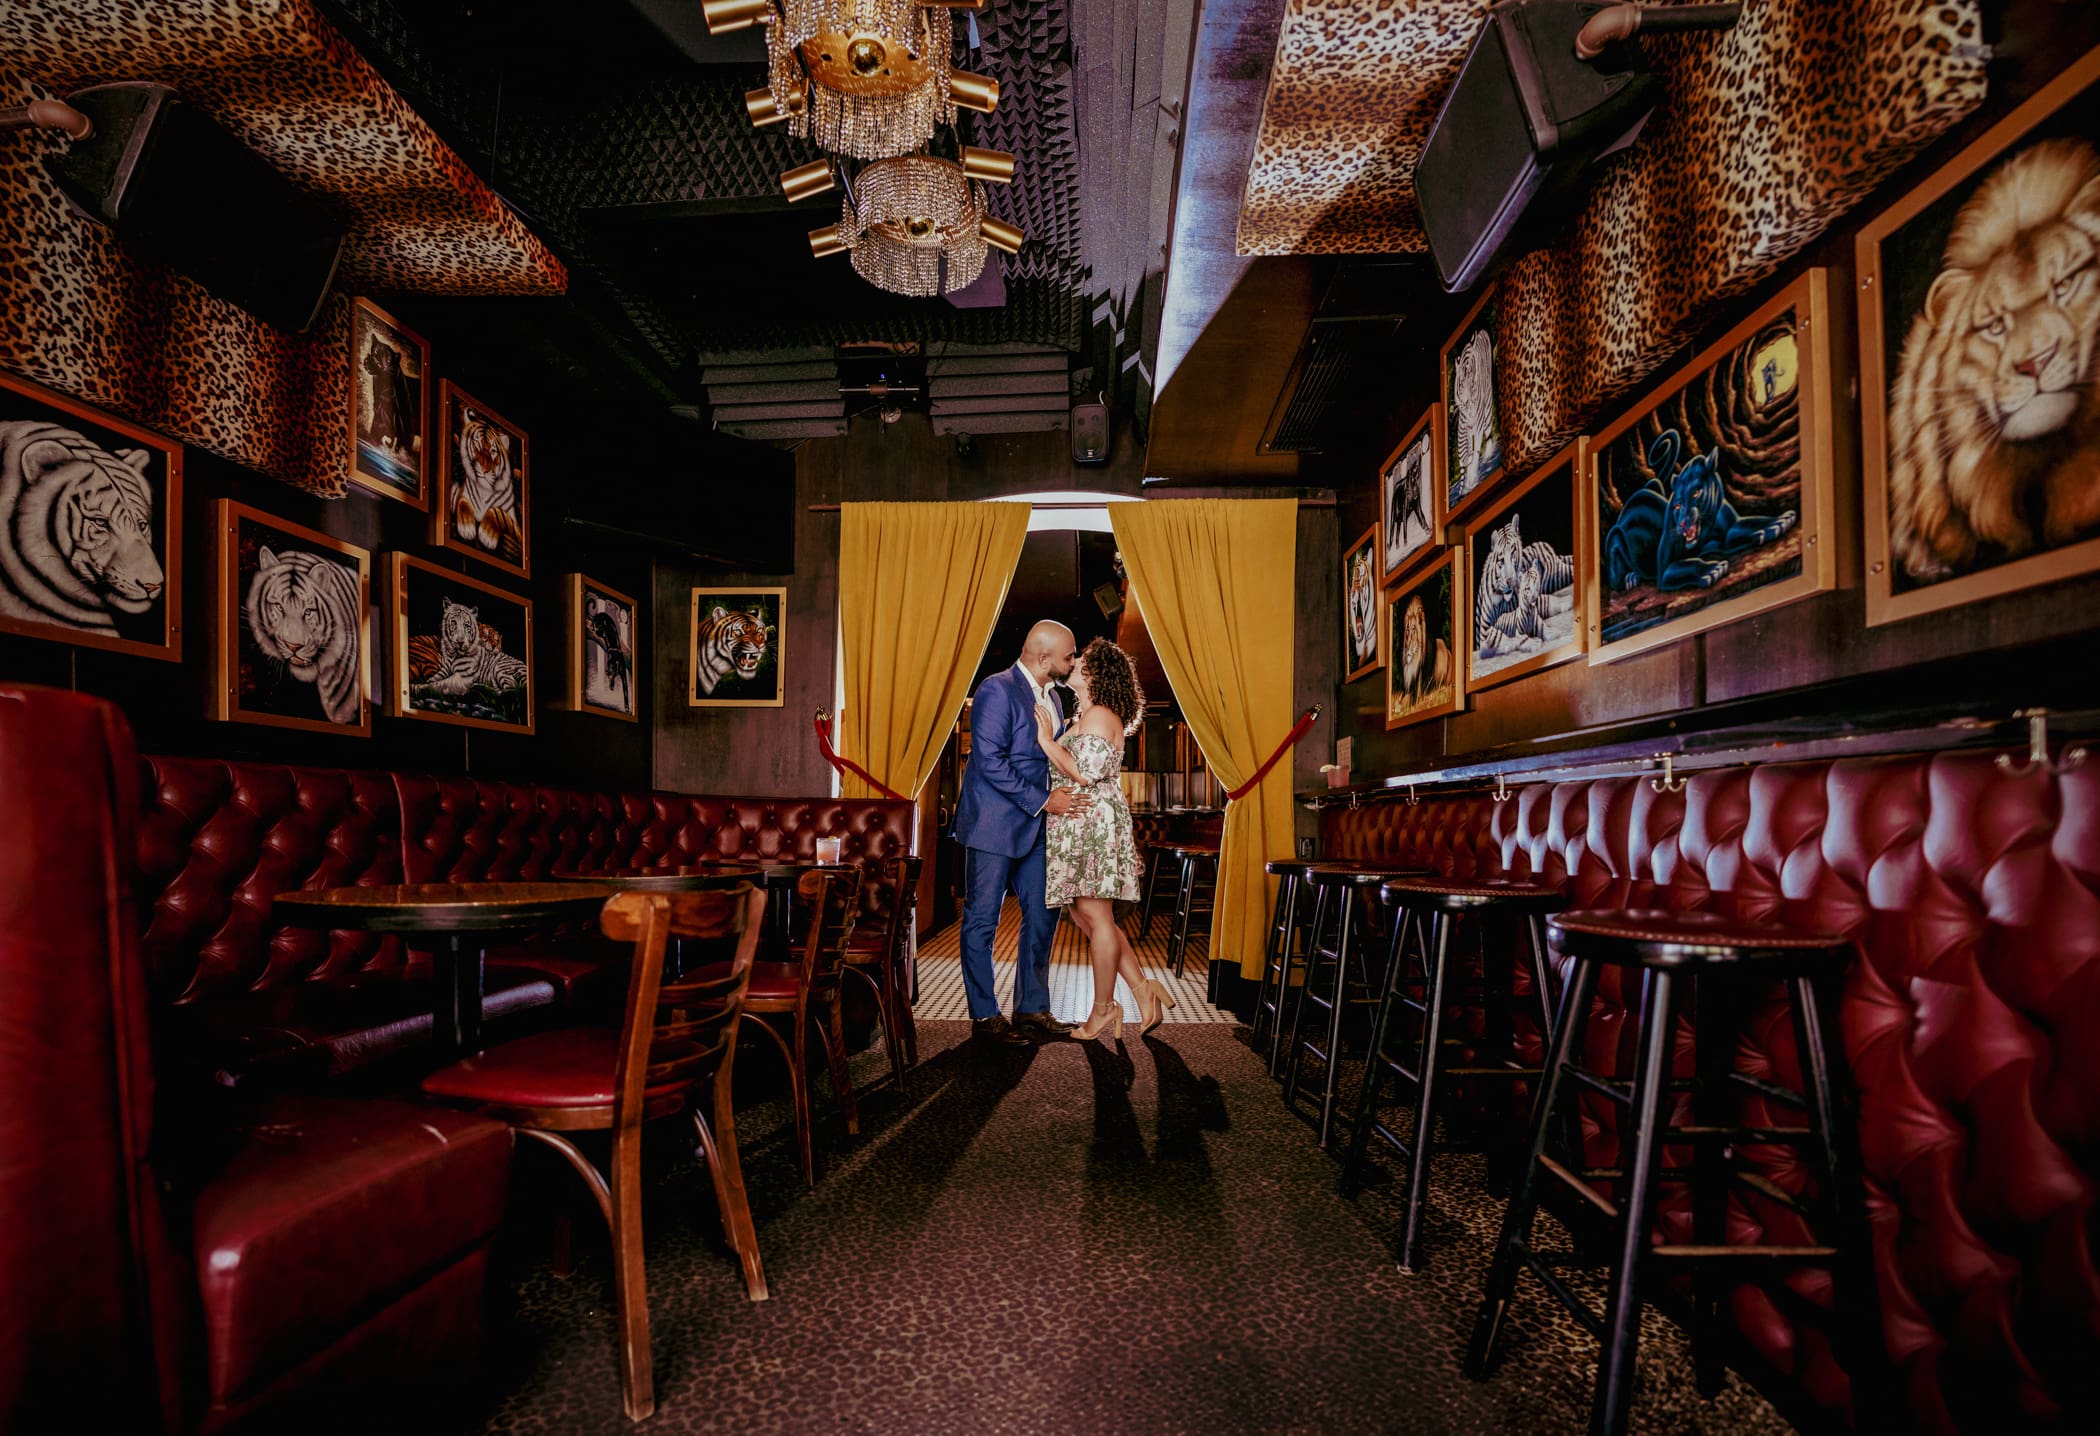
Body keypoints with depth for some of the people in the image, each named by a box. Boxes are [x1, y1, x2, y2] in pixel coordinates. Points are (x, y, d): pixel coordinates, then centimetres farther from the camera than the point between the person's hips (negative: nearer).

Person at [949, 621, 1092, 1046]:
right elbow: (990, 762, -21)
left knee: (1042, 915, 10)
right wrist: (1043, 800, -19)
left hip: (1033, 827, 9)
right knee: (982, 922, 1)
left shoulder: (1050, 696, 12)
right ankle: (984, 1016, 11)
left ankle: (1031, 1008, 22)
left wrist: (1064, 794, 4)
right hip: (993, 824, -9)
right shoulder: (997, 690, -14)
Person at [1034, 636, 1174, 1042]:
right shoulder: (1084, 716, 19)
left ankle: (1103, 1009, 10)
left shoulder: (1099, 716, -12)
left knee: (1095, 917, -2)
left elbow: (1084, 773, -21)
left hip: (1094, 824, -10)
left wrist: (1047, 740, -13)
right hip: (1078, 826, 10)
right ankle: (1143, 990, 16)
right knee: (1085, 914, 12)